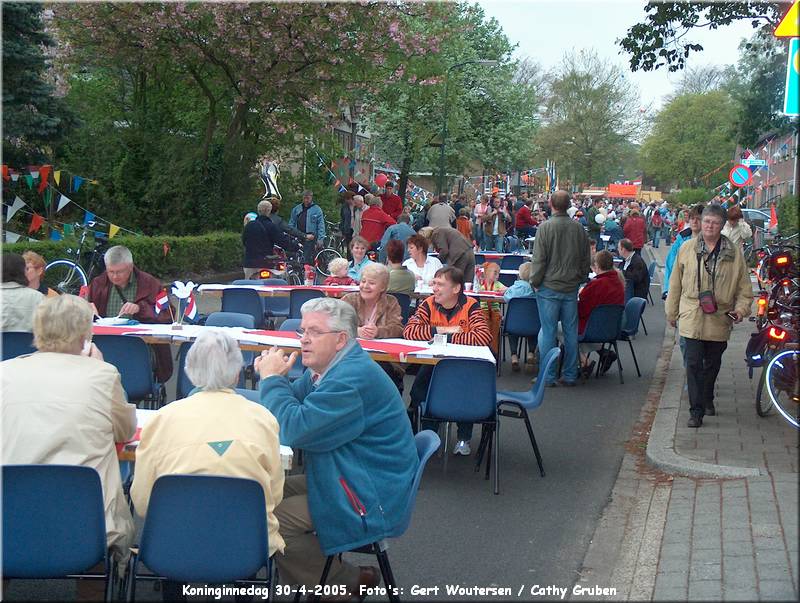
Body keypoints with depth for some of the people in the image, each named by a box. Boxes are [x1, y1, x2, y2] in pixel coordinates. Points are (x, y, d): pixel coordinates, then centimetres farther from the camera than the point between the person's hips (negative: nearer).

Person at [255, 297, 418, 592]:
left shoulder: (352, 379, -26)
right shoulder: (331, 367, 8)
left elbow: (295, 429, -28)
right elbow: (292, 405, 15)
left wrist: (272, 378, -15)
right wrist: (274, 378, -6)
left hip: (369, 500, -11)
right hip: (342, 479, 11)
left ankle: (349, 580, 0)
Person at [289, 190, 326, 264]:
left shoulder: (317, 209, 1)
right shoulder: (296, 209, 13)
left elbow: (321, 225, -2)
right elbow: (292, 223, 15)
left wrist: (320, 239, -10)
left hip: (310, 238, -4)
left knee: (307, 260, -10)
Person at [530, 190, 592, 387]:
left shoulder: (545, 227, -11)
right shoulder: (579, 228, 2)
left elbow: (539, 259, -10)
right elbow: (586, 260, 10)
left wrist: (534, 282, 2)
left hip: (549, 288, -4)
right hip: (571, 288, 4)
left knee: (548, 332, 2)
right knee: (571, 332, 9)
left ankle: (548, 376, 5)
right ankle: (570, 375, 15)